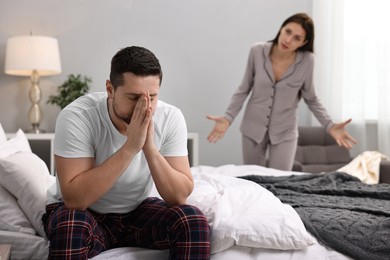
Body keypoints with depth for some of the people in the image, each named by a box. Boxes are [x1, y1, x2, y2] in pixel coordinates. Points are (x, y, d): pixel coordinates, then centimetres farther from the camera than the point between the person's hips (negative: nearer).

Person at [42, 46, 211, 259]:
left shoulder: (170, 118, -17)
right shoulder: (77, 117, -26)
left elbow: (179, 196, -18)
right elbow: (75, 199, -32)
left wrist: (150, 147, -33)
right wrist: (130, 147, -37)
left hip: (136, 210, 3)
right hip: (84, 212, -2)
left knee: (194, 221, -22)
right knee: (70, 228, -36)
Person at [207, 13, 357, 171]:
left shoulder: (307, 60, -15)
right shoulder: (257, 51, -14)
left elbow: (311, 98, -2)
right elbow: (244, 89, -2)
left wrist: (330, 126, -13)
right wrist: (228, 118, -12)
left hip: (285, 132, -1)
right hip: (253, 127, 1)